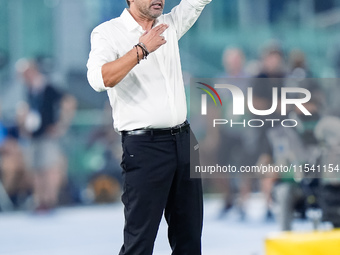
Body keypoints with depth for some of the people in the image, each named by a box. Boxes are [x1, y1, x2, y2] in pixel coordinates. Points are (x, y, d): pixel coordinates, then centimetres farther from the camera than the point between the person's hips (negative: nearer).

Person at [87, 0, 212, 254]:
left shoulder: (169, 25, 12)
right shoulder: (108, 33, -5)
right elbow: (99, 79, -21)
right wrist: (141, 50, -20)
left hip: (184, 140, 6)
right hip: (144, 145, -6)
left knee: (189, 234, 9)